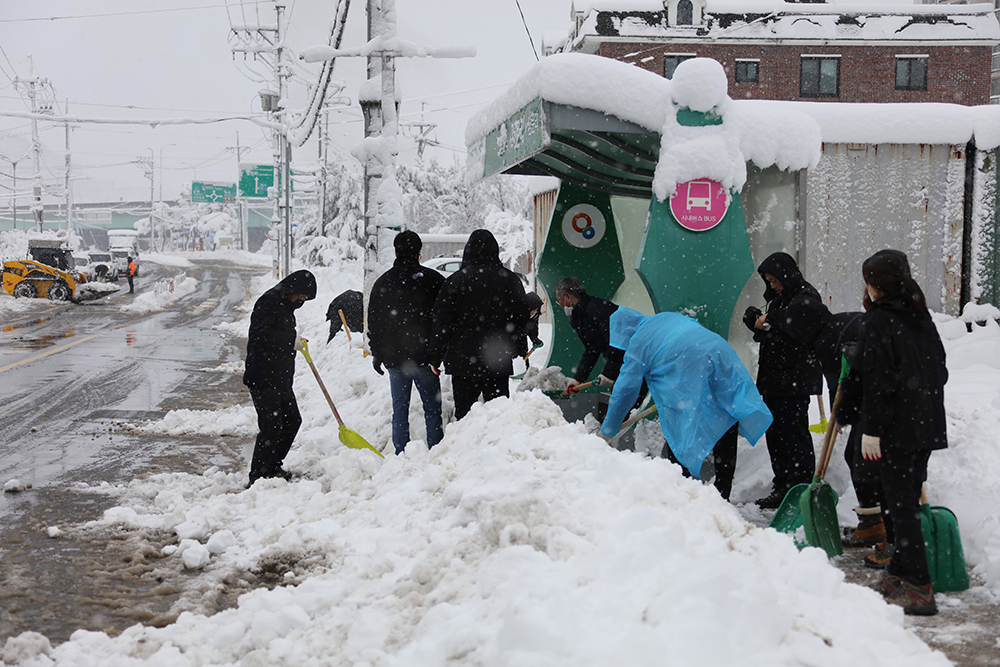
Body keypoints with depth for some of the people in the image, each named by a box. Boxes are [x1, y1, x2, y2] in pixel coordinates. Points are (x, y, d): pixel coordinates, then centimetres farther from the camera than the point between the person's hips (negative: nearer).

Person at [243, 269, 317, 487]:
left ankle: (273, 467, 27)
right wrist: (291, 342, -23)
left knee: (292, 420, 15)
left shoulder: (286, 304, 18)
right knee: (271, 426, -13)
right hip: (263, 377, -10)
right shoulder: (269, 301, -13)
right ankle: (257, 477, -6)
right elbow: (259, 334, -25)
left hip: (280, 377, 10)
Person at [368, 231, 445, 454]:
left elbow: (373, 322, 10)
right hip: (425, 355, -2)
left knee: (399, 409, 9)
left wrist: (377, 354, 17)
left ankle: (401, 456, 8)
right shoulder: (433, 279, -2)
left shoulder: (382, 283, 6)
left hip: (394, 358, 2)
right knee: (432, 408, 4)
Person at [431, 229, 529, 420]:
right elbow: (520, 319, 8)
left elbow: (442, 321, -3)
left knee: (464, 412, 3)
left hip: (463, 360, -2)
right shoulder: (510, 279, 2)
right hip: (499, 361, 2)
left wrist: (438, 355, 6)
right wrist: (513, 347, 22)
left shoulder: (456, 280, -5)